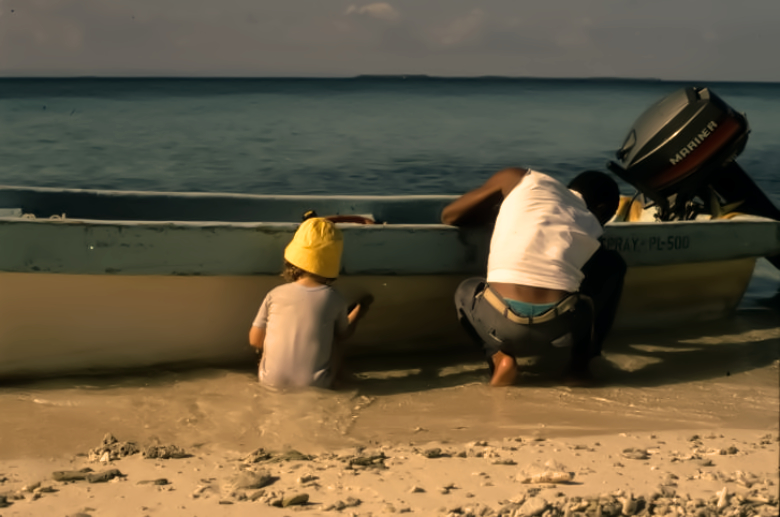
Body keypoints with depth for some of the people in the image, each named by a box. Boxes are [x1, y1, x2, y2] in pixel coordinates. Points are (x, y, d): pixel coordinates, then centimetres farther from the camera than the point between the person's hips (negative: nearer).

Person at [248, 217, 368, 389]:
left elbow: (255, 340, 3)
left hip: (272, 381, 1)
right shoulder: (335, 301, -6)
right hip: (314, 384, -1)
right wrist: (357, 313, 34)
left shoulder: (275, 295, -4)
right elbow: (343, 334, 14)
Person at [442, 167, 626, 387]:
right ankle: (580, 362, 21)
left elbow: (449, 215, 24)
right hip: (563, 328, 0)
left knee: (466, 290, 38)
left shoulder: (522, 180, 17)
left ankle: (499, 356, 11)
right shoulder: (591, 228, 21)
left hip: (501, 326, 0)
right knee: (613, 265, 30)